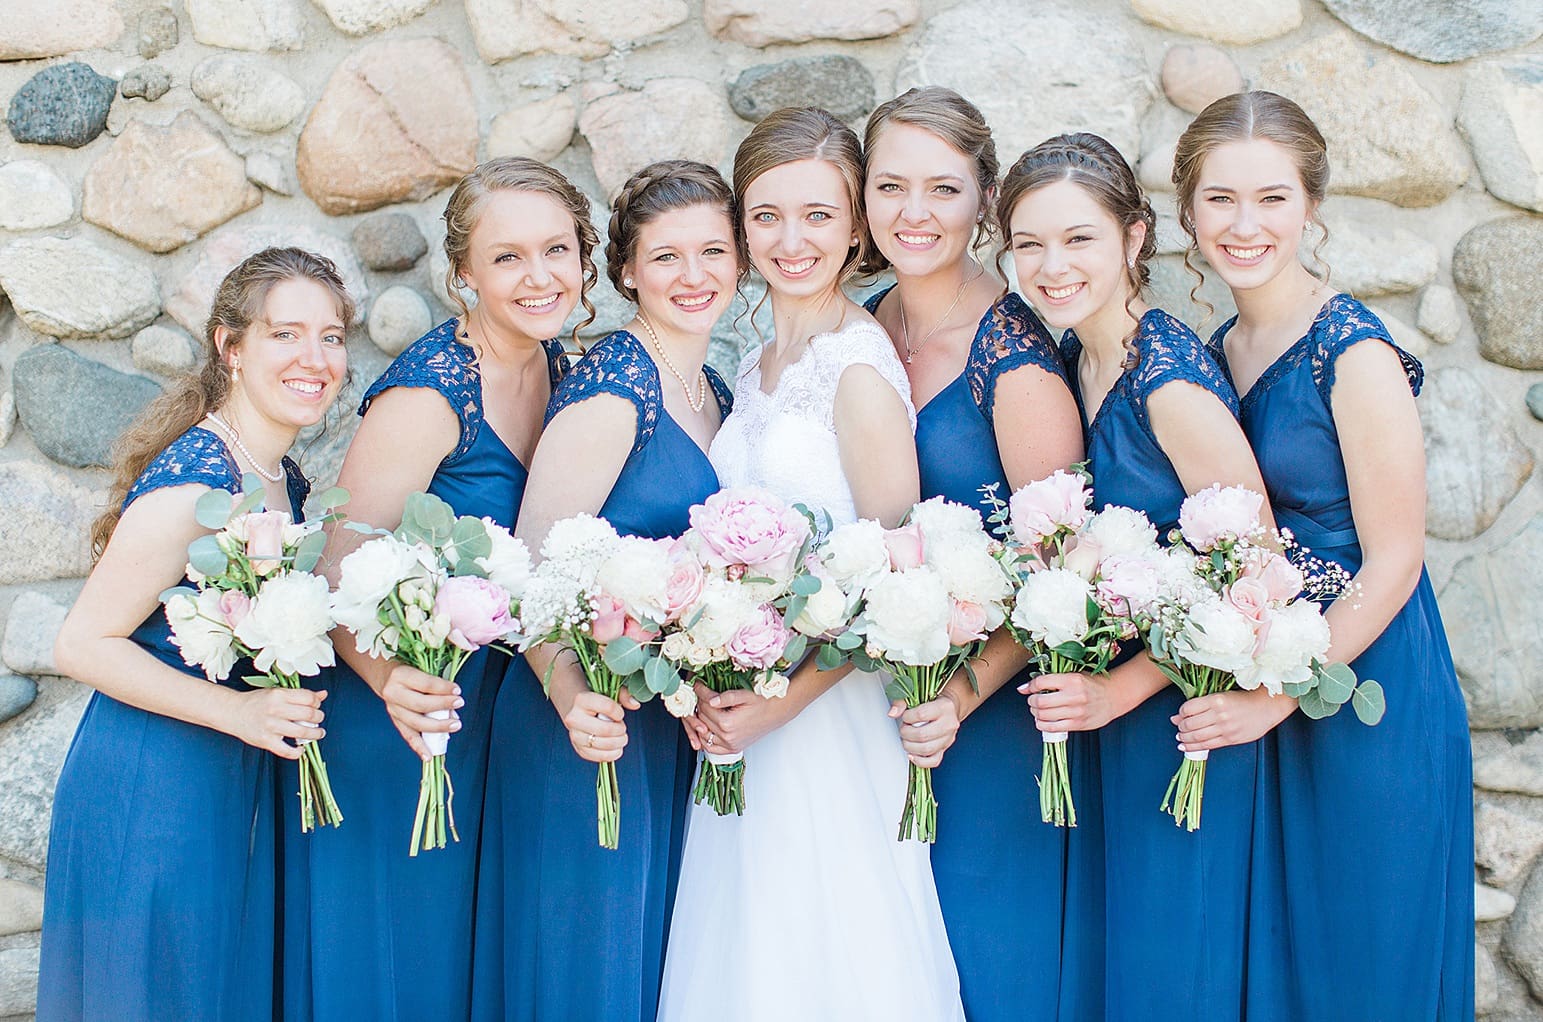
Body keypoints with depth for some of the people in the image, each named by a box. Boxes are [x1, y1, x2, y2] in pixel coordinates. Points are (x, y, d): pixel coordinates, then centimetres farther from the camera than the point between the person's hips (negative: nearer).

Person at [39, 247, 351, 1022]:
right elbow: (82, 645, -20)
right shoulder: (192, 485, -21)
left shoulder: (285, 481, 5)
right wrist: (235, 710, -25)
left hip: (238, 784, 8)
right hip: (149, 791, -8)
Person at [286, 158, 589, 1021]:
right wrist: (391, 680, -42)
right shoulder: (429, 394, -22)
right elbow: (337, 578, -24)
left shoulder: (554, 366, 1)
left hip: (486, 709, 7)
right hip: (394, 718, -7)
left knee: (466, 947, 19)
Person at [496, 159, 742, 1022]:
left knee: (653, 944, 19)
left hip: (674, 726, 8)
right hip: (597, 724, -8)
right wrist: (574, 701, -35)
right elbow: (529, 565, -21)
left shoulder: (713, 394, 10)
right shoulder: (611, 388, -16)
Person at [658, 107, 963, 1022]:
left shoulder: (859, 364, -13)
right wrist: (705, 685, -1)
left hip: (831, 718, -7)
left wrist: (787, 697, -19)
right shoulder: (758, 369, 12)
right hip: (742, 718, 7)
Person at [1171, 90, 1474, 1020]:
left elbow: (1392, 565, -16)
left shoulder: (1354, 352, -16)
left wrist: (1277, 695, -18)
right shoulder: (1221, 350, 5)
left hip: (1365, 696, -7)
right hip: (1264, 681, 7)